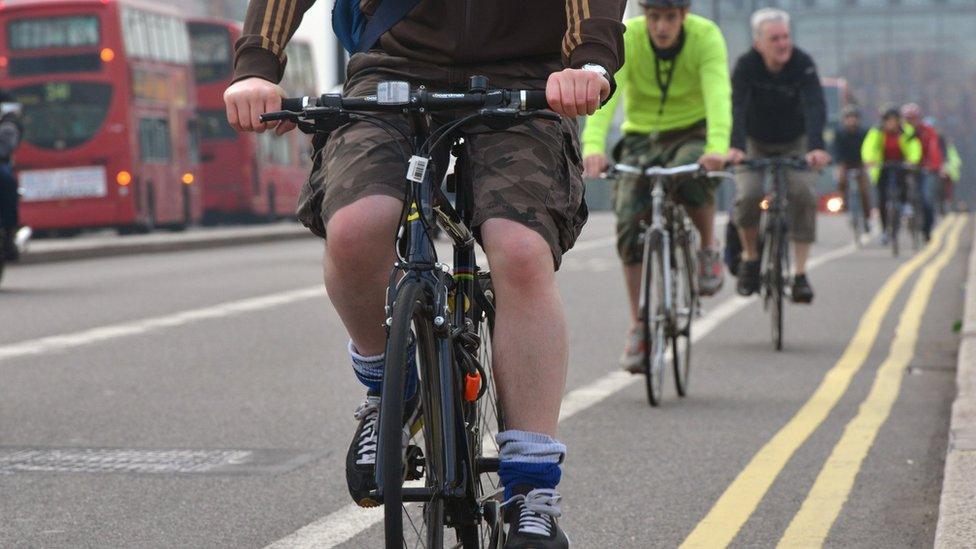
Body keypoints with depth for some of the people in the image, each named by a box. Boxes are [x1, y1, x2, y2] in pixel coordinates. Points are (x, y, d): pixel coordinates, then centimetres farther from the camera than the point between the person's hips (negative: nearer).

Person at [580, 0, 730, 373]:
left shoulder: (706, 36, -19)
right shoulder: (625, 38, -18)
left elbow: (718, 94, -34)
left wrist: (717, 147, -52)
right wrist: (593, 146, -49)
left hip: (692, 135, -2)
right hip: (641, 137, 2)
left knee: (693, 177, -36)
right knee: (630, 224, -13)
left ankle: (709, 248, -6)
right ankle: (638, 328, -1)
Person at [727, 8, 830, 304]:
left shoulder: (802, 63, -22)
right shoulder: (746, 66, -22)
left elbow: (815, 106, -34)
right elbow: (736, 107, -35)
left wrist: (816, 146, -52)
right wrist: (735, 146, -53)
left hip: (795, 144, 0)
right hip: (755, 143, 0)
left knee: (803, 193, -23)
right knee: (749, 194, -24)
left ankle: (800, 274, -16)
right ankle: (750, 259, 2)